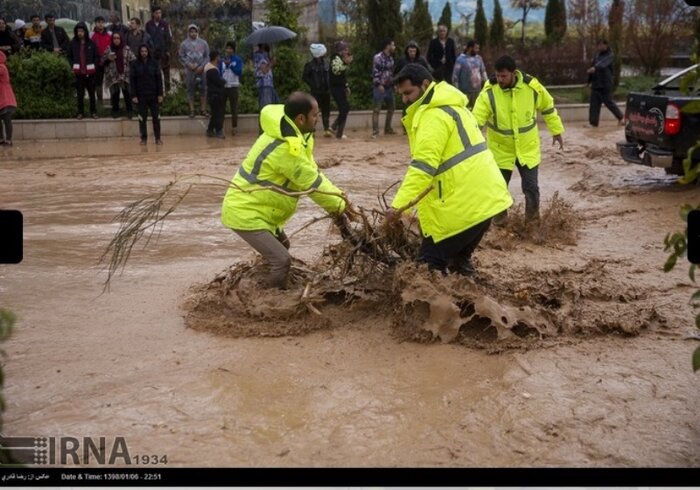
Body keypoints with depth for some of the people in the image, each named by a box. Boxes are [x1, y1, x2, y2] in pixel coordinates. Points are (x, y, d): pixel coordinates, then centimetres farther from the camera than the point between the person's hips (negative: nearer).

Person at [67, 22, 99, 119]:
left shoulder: (91, 43, 1)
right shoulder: (73, 43, 3)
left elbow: (96, 56, 5)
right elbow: (69, 56, 10)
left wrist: (94, 67, -5)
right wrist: (73, 66, -2)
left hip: (90, 72, 0)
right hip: (79, 72, 0)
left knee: (91, 93, 6)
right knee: (80, 93, 3)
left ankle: (93, 112, 14)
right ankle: (80, 112, 10)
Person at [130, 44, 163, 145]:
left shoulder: (154, 63, 3)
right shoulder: (134, 64, 1)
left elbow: (159, 79, 3)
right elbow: (132, 80, 0)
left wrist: (160, 94, -3)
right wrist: (133, 95, -6)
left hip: (154, 95, 0)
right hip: (141, 96, 0)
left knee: (156, 117, 2)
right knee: (142, 118, 5)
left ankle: (158, 138, 9)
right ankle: (143, 138, 12)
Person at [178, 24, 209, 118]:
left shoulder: (203, 43, 5)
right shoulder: (184, 44, 3)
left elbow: (207, 56, 5)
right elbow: (182, 57, 2)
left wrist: (202, 66, -8)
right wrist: (189, 65, -12)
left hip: (201, 70, 1)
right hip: (190, 71, -1)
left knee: (204, 90, 0)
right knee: (190, 91, 2)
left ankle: (203, 109, 8)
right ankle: (192, 110, 7)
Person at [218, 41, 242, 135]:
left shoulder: (238, 60, 1)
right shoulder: (222, 60, 9)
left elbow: (239, 72, -11)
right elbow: (219, 73, 7)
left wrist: (230, 64, -17)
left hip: (233, 87, -2)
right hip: (223, 87, 2)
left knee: (234, 108, 2)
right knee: (221, 107, 3)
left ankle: (234, 128, 7)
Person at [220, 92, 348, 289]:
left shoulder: (294, 134, 4)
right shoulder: (287, 148, -28)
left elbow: (313, 173, 8)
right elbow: (312, 183, -19)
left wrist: (338, 195, -1)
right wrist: (340, 206, -5)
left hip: (249, 206, 11)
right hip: (245, 213, -11)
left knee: (281, 244, 27)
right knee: (282, 259, -14)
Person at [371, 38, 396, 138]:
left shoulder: (390, 58, 14)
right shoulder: (378, 57, -11)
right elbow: (375, 72, -16)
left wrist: (394, 84, 15)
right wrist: (379, 84, -23)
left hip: (389, 87, 9)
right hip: (379, 87, -8)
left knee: (391, 108, 15)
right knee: (376, 110, -8)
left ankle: (388, 128, 28)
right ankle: (375, 131, -10)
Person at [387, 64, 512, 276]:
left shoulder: (433, 115, -14)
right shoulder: (450, 106, 19)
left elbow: (423, 166, -24)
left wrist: (399, 204, -28)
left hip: (465, 201, -10)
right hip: (483, 195, 10)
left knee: (430, 261, -4)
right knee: (459, 256, 22)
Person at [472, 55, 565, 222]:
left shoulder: (532, 87, -15)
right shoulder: (488, 93, -21)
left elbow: (548, 108, 3)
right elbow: (475, 120, -26)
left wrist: (556, 131, 11)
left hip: (527, 146, 1)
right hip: (500, 148, -1)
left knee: (530, 186, 6)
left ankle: (533, 215, 31)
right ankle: (500, 215, 34)